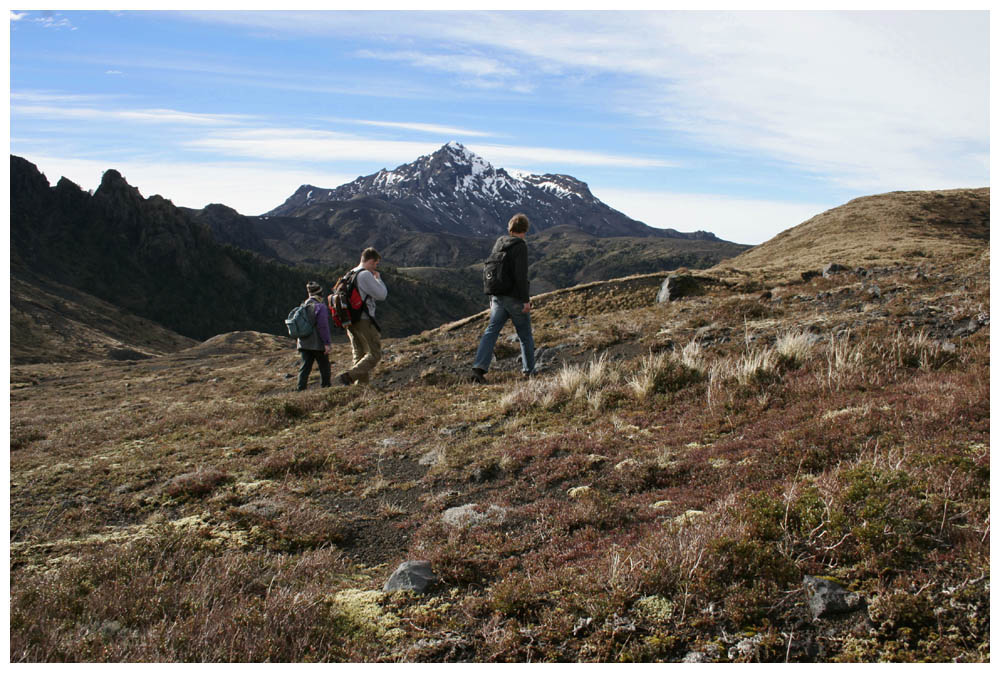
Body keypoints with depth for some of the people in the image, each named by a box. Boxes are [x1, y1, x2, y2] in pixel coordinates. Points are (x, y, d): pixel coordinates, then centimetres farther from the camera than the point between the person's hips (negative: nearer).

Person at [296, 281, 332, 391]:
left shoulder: (303, 306, 10)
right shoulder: (320, 306, -13)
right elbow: (323, 326, -19)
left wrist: (297, 341, 25)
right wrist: (327, 343, -18)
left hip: (304, 343, 6)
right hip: (318, 344, -6)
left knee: (304, 367, 6)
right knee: (324, 367, 7)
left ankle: (301, 388, 0)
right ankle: (325, 387, 11)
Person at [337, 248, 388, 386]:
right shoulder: (365, 275, -13)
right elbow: (381, 295, -13)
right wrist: (378, 278, 3)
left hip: (350, 321, 9)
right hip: (364, 321, -9)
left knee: (359, 355, 13)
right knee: (374, 354, -5)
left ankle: (361, 384, 12)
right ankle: (349, 376, -18)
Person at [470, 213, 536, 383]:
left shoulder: (498, 244, 10)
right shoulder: (520, 246, -13)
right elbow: (521, 275, -20)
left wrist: (492, 297, 21)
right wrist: (526, 300, -17)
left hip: (499, 297, 6)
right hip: (515, 299, -6)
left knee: (491, 332, 0)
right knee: (525, 334, 11)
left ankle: (479, 367, -15)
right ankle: (528, 369, 22)